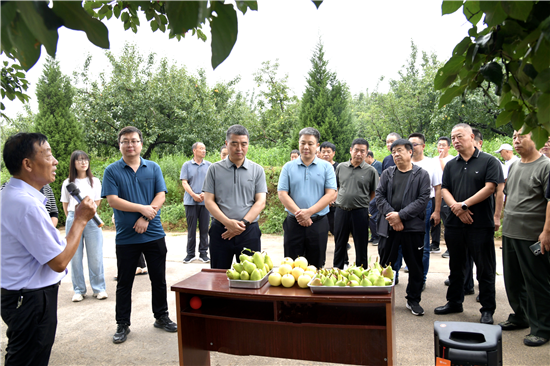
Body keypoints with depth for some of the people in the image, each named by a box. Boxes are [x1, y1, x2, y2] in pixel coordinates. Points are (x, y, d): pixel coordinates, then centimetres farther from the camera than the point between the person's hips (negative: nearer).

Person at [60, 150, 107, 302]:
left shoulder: (95, 181, 10)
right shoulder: (67, 183, 9)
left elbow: (97, 202, 11)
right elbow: (65, 205, 15)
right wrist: (73, 218, 10)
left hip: (92, 220, 0)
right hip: (73, 220, 1)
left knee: (95, 256, -1)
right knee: (75, 257, 2)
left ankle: (99, 288, 8)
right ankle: (79, 290, 13)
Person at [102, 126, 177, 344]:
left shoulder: (153, 168, 5)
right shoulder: (112, 171, 0)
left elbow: (160, 197, -2)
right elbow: (112, 200, -10)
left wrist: (145, 218, -15)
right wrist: (143, 208, -15)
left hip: (154, 234, 2)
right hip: (125, 237, -1)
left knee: (159, 279, 11)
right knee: (124, 283, 9)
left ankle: (161, 317, 27)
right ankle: (122, 325, 23)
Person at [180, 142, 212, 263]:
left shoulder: (209, 165, 10)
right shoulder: (187, 165, 6)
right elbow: (184, 182, 1)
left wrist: (205, 193, -10)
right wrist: (194, 195, -11)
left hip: (205, 201, 1)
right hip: (191, 201, -1)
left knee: (204, 228, 2)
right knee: (191, 228, 3)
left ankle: (203, 253, 12)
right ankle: (190, 253, 12)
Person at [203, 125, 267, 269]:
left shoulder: (257, 170, 6)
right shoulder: (215, 169, 6)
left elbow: (260, 202, 1)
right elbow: (208, 201, 1)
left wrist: (243, 223, -12)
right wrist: (228, 222, -12)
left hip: (249, 231, 0)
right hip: (220, 230, 0)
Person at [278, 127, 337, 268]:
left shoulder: (326, 167, 3)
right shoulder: (288, 167, 6)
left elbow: (331, 194, -5)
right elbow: (282, 194, -2)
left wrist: (309, 212, -16)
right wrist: (298, 213, -15)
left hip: (318, 223, 0)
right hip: (293, 223, 1)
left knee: (316, 267, 9)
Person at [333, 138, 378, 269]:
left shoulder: (371, 171, -2)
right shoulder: (341, 167, 5)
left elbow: (374, 193, 6)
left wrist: (362, 202, 2)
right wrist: (339, 200, 8)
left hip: (360, 213, -2)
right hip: (341, 211, 2)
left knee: (361, 247, 9)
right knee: (339, 246, 14)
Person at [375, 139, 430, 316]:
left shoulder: (421, 174, 2)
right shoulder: (387, 173, 10)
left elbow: (423, 199, -7)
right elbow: (379, 196, 4)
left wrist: (401, 215, -14)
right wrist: (391, 217, -10)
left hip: (413, 227, -2)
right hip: (389, 227, 2)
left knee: (415, 266, 7)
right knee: (385, 264, 8)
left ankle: (413, 300, 24)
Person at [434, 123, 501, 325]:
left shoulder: (488, 161, -3)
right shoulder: (451, 165, 12)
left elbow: (490, 188, -13)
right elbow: (445, 190, 6)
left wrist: (464, 205, -15)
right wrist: (456, 208, -12)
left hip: (481, 225, -5)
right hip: (455, 223, 5)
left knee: (485, 268, 4)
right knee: (455, 266, 15)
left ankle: (487, 310, 16)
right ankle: (454, 302, 29)